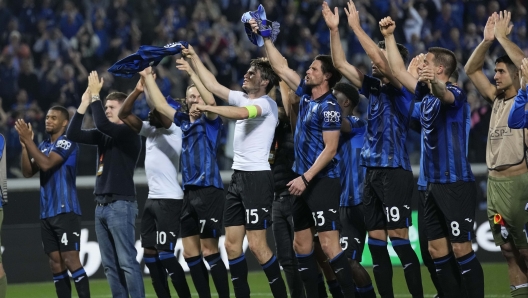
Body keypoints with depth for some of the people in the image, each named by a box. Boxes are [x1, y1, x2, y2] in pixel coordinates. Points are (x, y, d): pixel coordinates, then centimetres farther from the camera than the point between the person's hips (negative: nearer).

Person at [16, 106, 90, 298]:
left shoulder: (67, 143, -8)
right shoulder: (44, 145, 16)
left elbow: (46, 164, -20)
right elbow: (28, 172, 10)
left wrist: (28, 140, -16)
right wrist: (24, 145, -1)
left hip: (65, 211, -8)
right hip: (47, 213, 8)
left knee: (70, 260, -13)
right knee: (56, 263, 5)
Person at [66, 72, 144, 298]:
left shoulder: (130, 133, -8)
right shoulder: (104, 135, 14)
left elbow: (101, 124, -22)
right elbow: (73, 134, 7)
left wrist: (95, 95, -12)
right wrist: (84, 103, 1)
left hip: (121, 205, -8)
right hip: (101, 205, 8)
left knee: (127, 262, -10)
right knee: (110, 265, 7)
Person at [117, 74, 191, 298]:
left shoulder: (173, 130, -8)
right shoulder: (150, 130, 13)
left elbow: (158, 107, -23)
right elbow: (123, 115, 11)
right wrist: (137, 90, -1)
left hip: (169, 200, -9)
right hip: (152, 198, 9)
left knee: (165, 253, -12)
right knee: (149, 254, 7)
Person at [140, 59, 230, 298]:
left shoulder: (210, 120, 0)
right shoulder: (184, 121, 17)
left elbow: (211, 101, -19)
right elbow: (160, 105, 23)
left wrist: (192, 74, -26)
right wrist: (147, 77, 19)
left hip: (209, 191, -7)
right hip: (189, 193, 7)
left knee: (209, 252, -9)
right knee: (190, 254, 6)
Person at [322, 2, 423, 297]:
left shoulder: (402, 88, -7)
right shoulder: (374, 87, 13)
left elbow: (381, 62, -23)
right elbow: (341, 64, 13)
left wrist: (357, 27, -20)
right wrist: (334, 29, 3)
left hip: (395, 171, -8)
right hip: (372, 171, 8)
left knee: (399, 239, -10)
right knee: (376, 242, 6)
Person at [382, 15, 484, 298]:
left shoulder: (455, 94, -12)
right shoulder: (426, 94, 12)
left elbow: (444, 95, -36)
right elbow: (399, 71, 21)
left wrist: (434, 82, -57)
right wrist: (389, 37, 18)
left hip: (456, 184, -9)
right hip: (434, 184, 9)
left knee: (461, 249, -9)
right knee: (436, 250, 8)